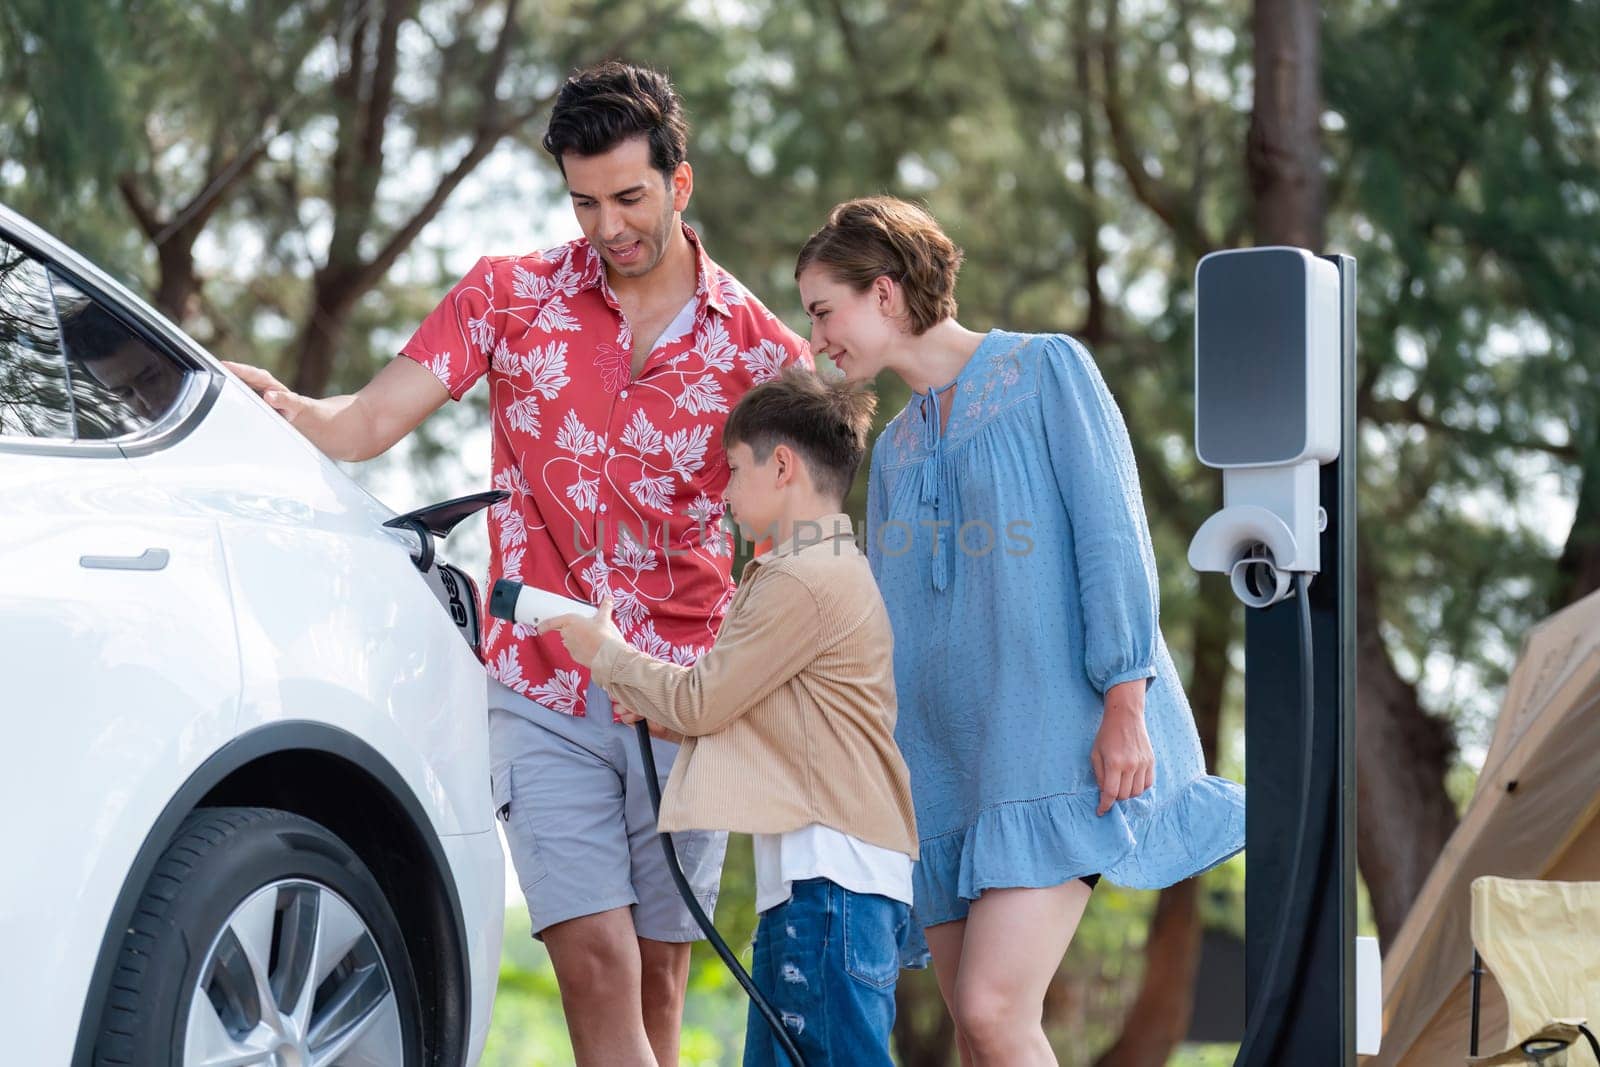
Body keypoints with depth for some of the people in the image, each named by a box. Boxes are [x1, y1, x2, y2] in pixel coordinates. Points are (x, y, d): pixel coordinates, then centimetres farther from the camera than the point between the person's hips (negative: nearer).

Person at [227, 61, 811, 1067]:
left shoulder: (761, 350, 3)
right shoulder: (511, 295, 3)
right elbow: (367, 424, -2)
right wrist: (278, 406, -23)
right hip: (547, 696, -1)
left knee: (661, 971, 4)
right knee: (596, 962, -12)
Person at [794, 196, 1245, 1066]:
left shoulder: (1045, 371, 1)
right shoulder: (895, 447, 20)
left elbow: (1112, 538, -7)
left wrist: (1126, 704, -16)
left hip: (1055, 736, -7)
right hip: (942, 757, 7)